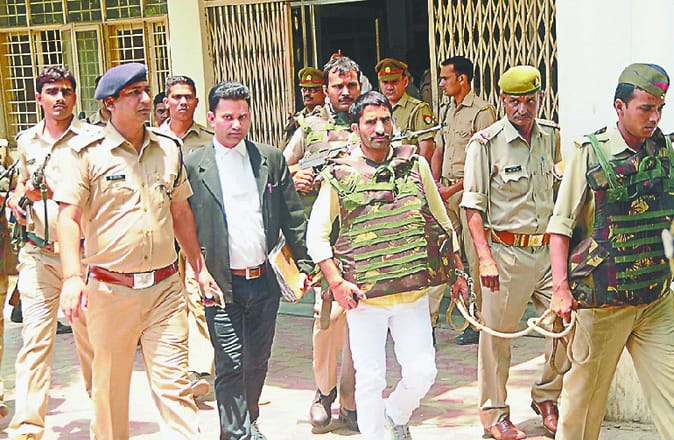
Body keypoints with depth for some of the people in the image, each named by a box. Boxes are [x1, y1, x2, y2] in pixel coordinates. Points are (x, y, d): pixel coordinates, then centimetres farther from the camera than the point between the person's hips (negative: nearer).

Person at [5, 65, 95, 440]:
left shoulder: (91, 138, -2)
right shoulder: (26, 141, 13)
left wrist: (52, 192, -17)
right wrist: (16, 198, 6)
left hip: (81, 250, -3)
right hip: (37, 254, 3)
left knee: (89, 335, 6)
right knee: (35, 338, -4)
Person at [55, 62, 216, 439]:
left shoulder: (168, 149, 10)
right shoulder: (88, 153, -4)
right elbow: (69, 217, -10)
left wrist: (200, 268, 18)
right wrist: (73, 277, -23)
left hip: (165, 287, 3)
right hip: (110, 290, -2)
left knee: (174, 382, -2)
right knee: (110, 387, 9)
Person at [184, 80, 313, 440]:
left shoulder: (271, 159, 6)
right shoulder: (193, 166, -2)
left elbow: (293, 218, 8)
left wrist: (303, 265, 4)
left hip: (265, 281, 3)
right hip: (221, 285, -3)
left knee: (258, 363, 13)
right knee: (231, 364, -5)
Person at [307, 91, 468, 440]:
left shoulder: (415, 164, 5)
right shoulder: (339, 175, -2)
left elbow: (442, 221, 14)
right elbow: (316, 235, 2)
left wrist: (458, 271, 12)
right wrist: (336, 283, -8)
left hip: (413, 292, 2)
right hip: (365, 295, -2)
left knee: (422, 372, 3)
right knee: (370, 379, 2)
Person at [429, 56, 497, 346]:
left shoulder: (481, 111, -9)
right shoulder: (446, 110, 17)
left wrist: (454, 189, -15)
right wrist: (435, 186, 6)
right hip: (446, 191, 8)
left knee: (475, 257, -3)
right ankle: (428, 319, 6)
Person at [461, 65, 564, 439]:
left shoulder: (552, 136, 7)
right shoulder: (485, 143, -8)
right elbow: (473, 205, -9)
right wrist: (485, 258, -18)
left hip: (548, 250, 5)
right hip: (507, 251, -5)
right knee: (497, 334, 2)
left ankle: (546, 397, 24)